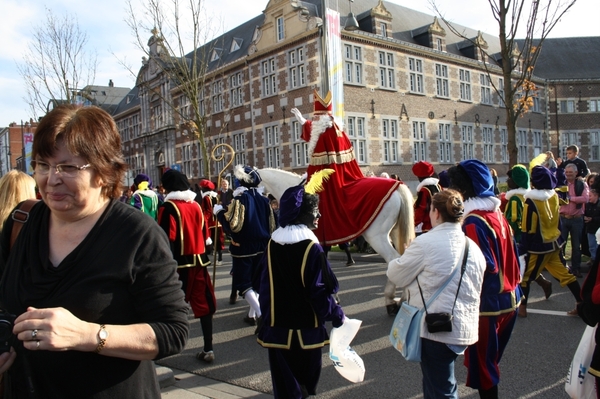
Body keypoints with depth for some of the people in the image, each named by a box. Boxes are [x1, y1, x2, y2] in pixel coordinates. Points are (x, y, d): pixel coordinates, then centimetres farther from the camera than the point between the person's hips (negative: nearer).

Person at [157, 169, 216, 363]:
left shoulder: (169, 208, -10)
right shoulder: (196, 205, 9)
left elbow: (167, 241, -15)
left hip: (180, 264, -5)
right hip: (199, 261, 5)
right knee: (204, 306, 8)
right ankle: (208, 349, 12)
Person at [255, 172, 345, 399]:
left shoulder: (272, 244, -1)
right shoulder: (311, 247, -17)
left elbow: (262, 286, 5)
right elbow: (321, 291, -17)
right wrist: (337, 315, -2)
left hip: (277, 328, 4)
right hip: (307, 329, -3)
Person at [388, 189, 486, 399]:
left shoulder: (426, 242, -16)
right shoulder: (473, 247, 6)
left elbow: (396, 275, -6)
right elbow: (475, 289, 14)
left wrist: (397, 261, 14)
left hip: (437, 328, -7)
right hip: (464, 329, 7)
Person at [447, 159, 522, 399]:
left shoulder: (474, 222, -20)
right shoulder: (497, 213, 6)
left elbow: (484, 265, -22)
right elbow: (510, 255, 12)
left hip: (487, 305, -9)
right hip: (508, 299, 9)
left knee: (481, 365, 6)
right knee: (490, 359, 22)